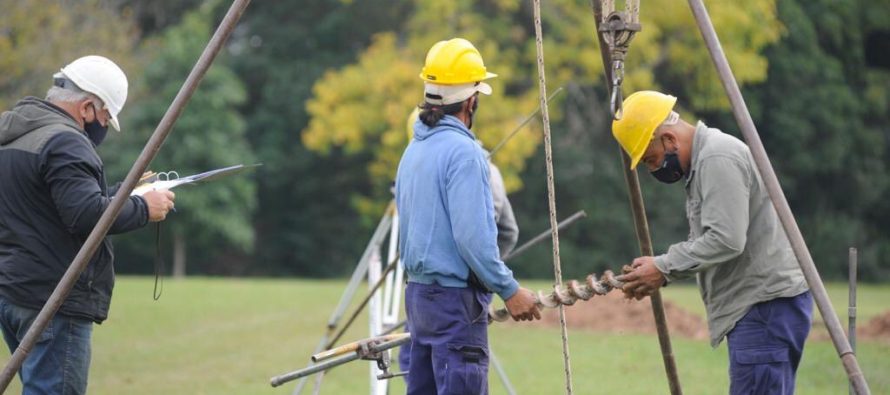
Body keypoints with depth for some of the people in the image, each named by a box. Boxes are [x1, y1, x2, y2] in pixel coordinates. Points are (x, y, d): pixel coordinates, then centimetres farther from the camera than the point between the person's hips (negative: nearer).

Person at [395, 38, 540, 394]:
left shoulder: (414, 149, 13)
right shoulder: (462, 151, -15)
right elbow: (472, 235, -21)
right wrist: (509, 290, -15)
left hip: (418, 291, 9)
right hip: (454, 297, -9)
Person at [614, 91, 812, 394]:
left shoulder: (718, 159, -15)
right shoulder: (701, 159, 19)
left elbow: (726, 240, -22)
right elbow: (707, 242, 22)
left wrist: (663, 268, -14)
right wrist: (661, 272, 7)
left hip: (768, 304, -11)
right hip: (755, 304, 11)